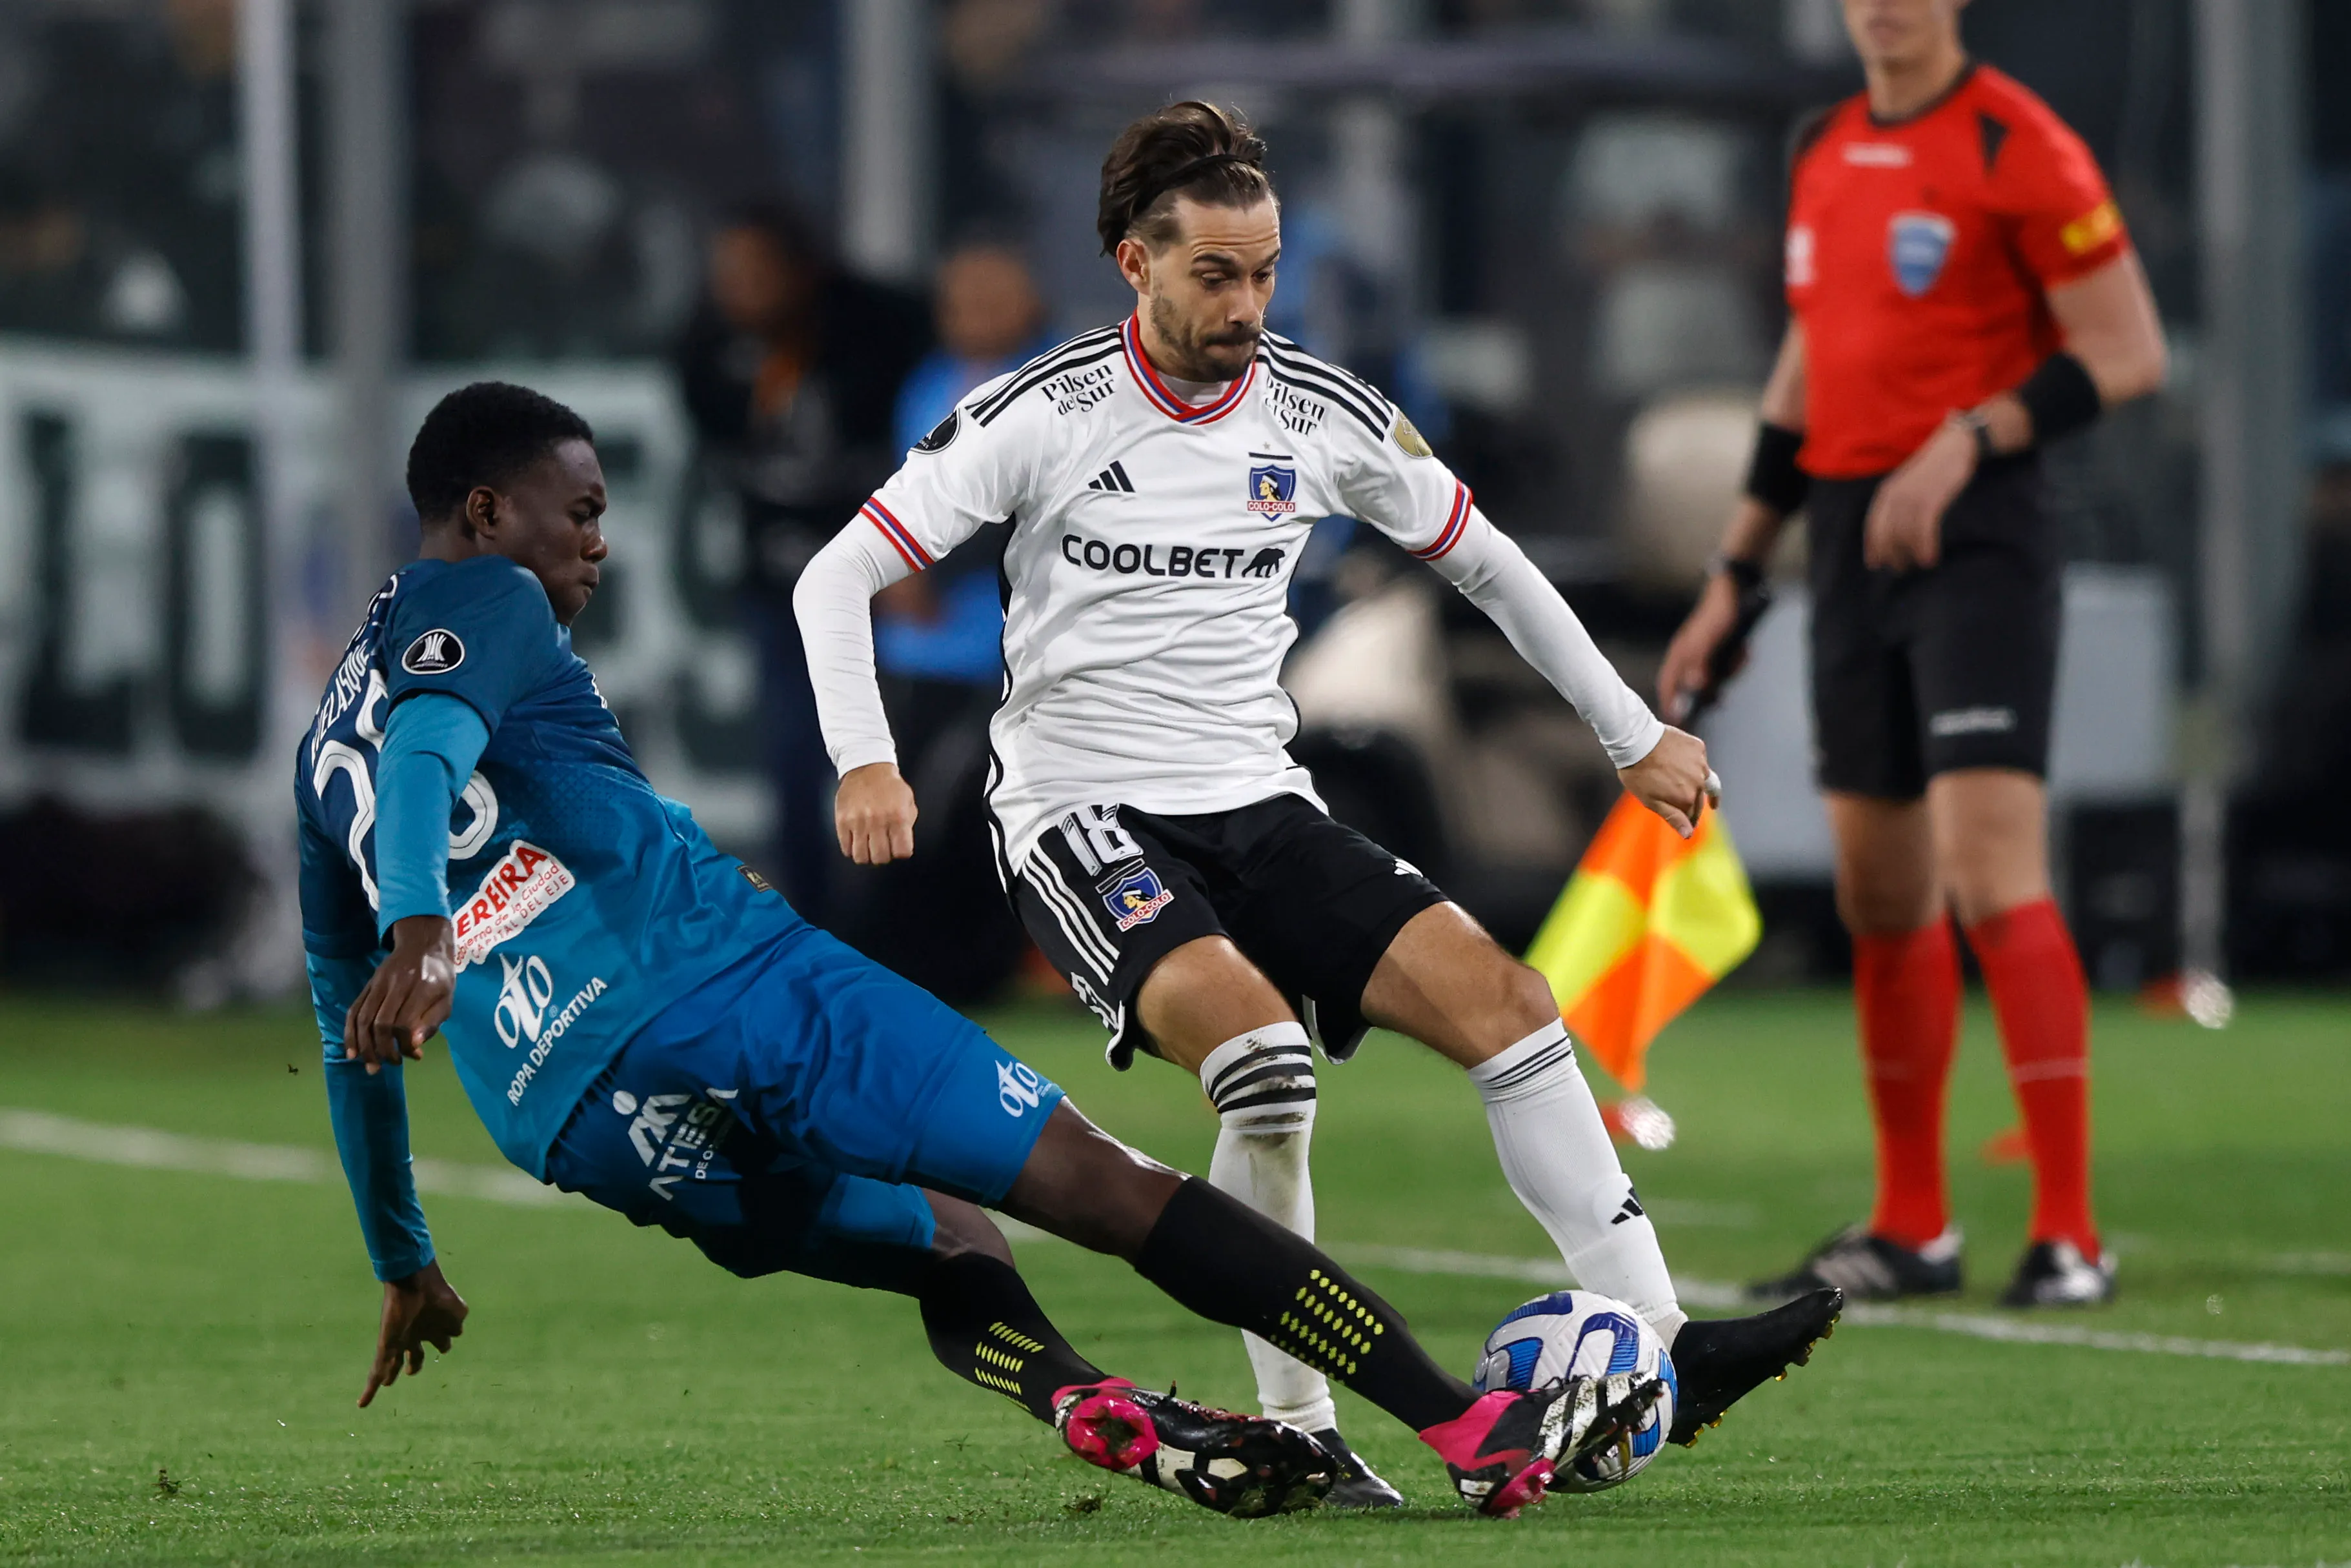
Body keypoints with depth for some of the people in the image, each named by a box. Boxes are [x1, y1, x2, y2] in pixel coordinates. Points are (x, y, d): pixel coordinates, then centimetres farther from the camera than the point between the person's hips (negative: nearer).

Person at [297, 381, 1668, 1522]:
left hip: (575, 1125, 7)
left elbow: (352, 1035, 35)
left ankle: (1089, 1404, -9)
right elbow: (427, 753, -14)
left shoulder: (327, 752, 30)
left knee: (947, 1245, 24)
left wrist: (405, 1264, 44)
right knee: (1104, 1184, -5)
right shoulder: (482, 604, 9)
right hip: (716, 975, -7)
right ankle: (1476, 1429, -9)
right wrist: (424, 938, -32)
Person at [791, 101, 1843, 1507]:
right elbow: (840, 577, -6)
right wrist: (866, 761, -22)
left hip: (1262, 809, 5)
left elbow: (1483, 559, 19)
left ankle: (1661, 1349, -15)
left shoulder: (1321, 415, 4)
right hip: (1085, 819, -5)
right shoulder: (1044, 414, -8)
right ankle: (1298, 1429, -22)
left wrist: (1636, 734, 19)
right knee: (1261, 1042, -32)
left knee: (1501, 996, -16)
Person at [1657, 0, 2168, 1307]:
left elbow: (2129, 354, -10)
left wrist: (1970, 440, -21)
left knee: (1992, 873, -16)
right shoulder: (1825, 156, 15)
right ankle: (1914, 1230, 20)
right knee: (1882, 896, 10)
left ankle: (2072, 1236, -15)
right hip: (1852, 545, 7)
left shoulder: (2019, 147, -8)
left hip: (1978, 537, -7)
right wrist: (1734, 579, 20)